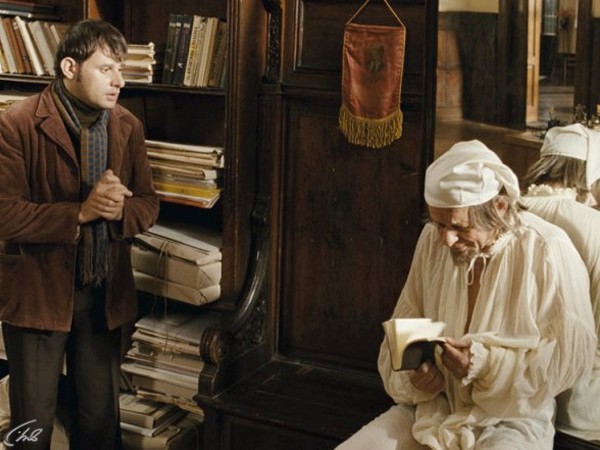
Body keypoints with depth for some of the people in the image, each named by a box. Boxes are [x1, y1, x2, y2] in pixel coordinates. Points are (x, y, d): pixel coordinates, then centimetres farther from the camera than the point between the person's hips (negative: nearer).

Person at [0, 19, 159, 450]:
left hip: (106, 295, 4)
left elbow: (148, 203, 6)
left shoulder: (128, 127, 3)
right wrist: (80, 212, -26)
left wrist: (119, 208, -16)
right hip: (37, 293, -4)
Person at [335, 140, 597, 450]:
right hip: (430, 410, 4)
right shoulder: (432, 239, 1)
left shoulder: (547, 252, -13)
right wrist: (413, 375, -10)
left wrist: (488, 362, -22)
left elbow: (572, 354, -12)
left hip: (511, 421, -4)